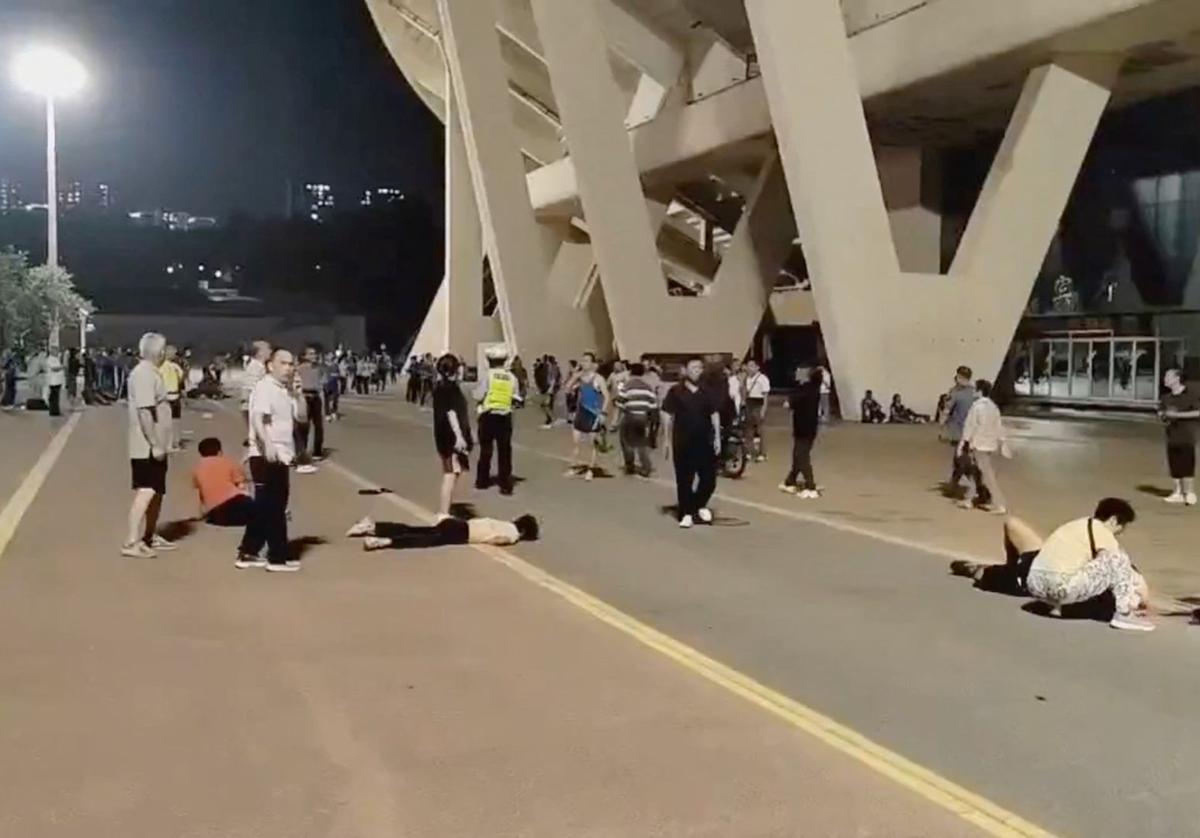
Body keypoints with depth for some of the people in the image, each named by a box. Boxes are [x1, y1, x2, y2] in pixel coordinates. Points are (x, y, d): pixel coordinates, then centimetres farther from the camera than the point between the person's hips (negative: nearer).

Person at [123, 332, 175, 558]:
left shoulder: (150, 372, 15)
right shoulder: (144, 374, -17)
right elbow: (144, 411, -24)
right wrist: (155, 444, -26)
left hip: (154, 446, 10)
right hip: (147, 448, -10)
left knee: (157, 491, 16)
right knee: (146, 492, -11)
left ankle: (150, 537, 26)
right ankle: (131, 543, -11)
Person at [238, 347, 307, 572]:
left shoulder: (286, 391, 16)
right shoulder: (264, 387, -12)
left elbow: (302, 416, 16)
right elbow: (257, 419, -25)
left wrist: (297, 393, 3)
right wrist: (267, 444, -38)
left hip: (281, 456, 9)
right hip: (266, 456, -9)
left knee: (265, 507, 14)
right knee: (274, 507, -3)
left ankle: (247, 553, 22)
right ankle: (278, 557, 3)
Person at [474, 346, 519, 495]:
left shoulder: (487, 375, -8)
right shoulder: (512, 377, 0)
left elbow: (478, 397, -8)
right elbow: (516, 399, 1)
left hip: (488, 415, -1)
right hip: (505, 416, 1)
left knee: (486, 449, 13)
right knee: (505, 450, 4)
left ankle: (482, 480, 24)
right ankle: (505, 484, 0)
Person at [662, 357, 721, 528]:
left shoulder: (707, 392, 7)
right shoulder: (675, 392, -2)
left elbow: (715, 414, 10)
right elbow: (667, 416, -1)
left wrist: (717, 437, 4)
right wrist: (667, 440, -3)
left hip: (705, 441, 2)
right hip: (682, 443, -2)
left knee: (709, 477, 2)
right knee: (684, 480, 2)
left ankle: (701, 505, 26)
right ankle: (686, 513, 13)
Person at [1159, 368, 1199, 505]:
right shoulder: (1166, 397, 10)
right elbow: (1160, 413, 20)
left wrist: (1177, 414, -16)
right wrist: (1165, 416, -3)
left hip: (1187, 436, -6)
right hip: (1172, 435, 6)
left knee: (1187, 466, -6)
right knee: (1174, 466, 7)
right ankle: (1178, 492, 14)